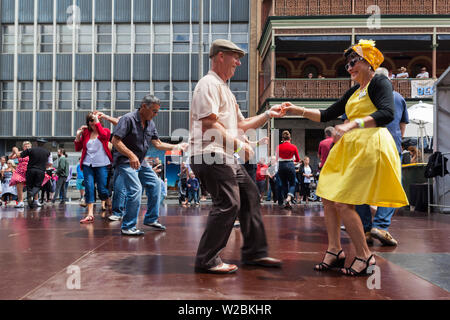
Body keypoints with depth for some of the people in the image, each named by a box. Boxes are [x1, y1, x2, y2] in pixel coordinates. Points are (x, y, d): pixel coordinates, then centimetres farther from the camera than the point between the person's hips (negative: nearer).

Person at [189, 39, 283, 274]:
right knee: (228, 203, -14)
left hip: (227, 158, 11)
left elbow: (240, 124, 26)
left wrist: (268, 115, 19)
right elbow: (209, 125, -18)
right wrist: (239, 145, -16)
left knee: (249, 195, 11)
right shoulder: (209, 84, -7)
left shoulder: (224, 88, 26)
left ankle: (254, 252, 21)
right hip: (210, 155, -11)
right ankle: (207, 260, -4)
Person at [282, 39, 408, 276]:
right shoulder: (354, 92, 21)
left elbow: (387, 114, -21)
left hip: (370, 147, -9)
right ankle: (335, 251, 16)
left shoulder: (380, 82, -4)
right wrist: (299, 110, 11)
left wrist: (353, 124, -32)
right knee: (328, 198, 6)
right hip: (349, 147, 9)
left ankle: (365, 256, 2)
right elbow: (327, 115, 21)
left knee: (343, 202, -12)